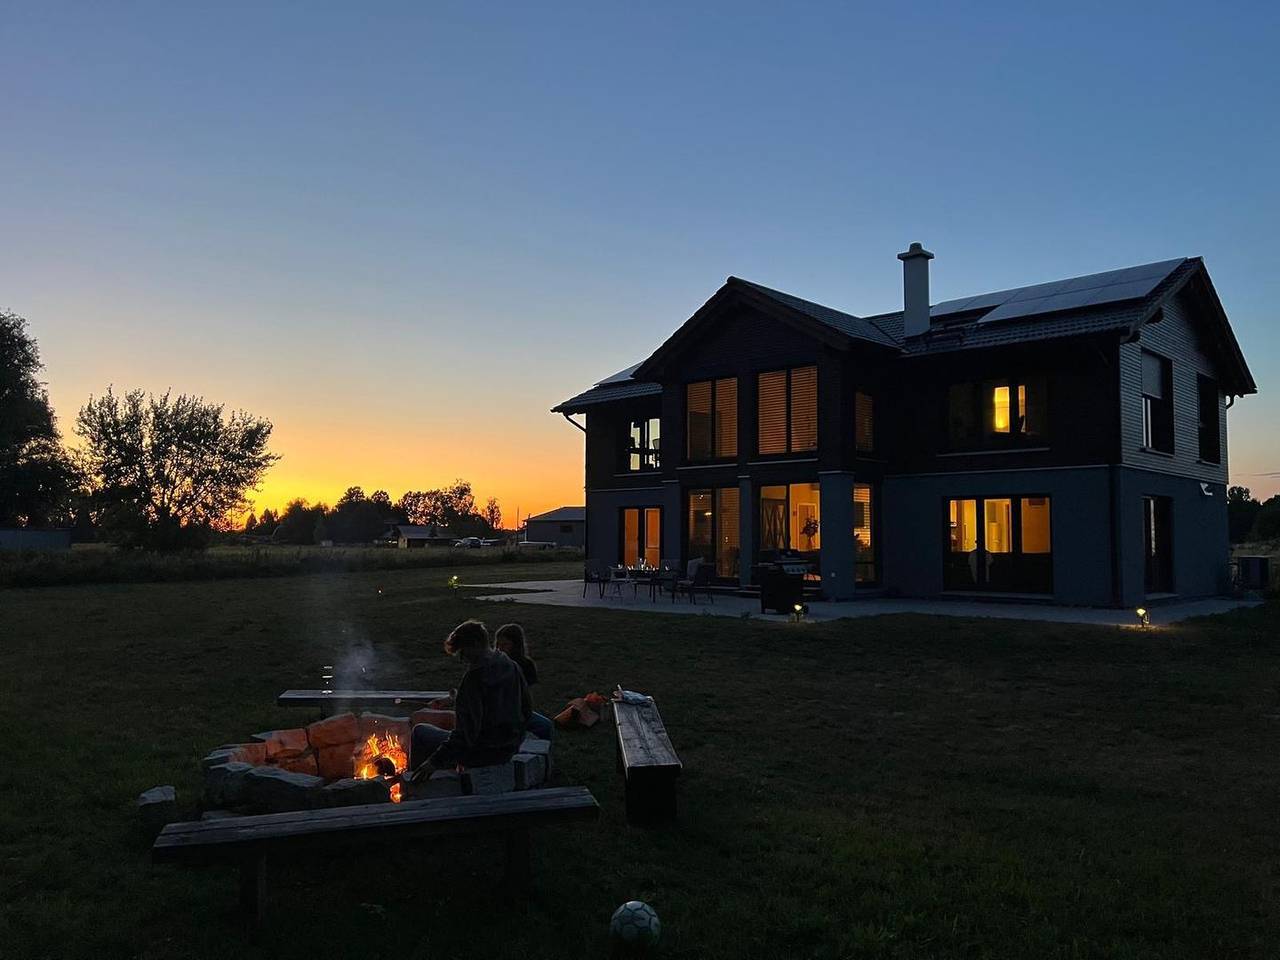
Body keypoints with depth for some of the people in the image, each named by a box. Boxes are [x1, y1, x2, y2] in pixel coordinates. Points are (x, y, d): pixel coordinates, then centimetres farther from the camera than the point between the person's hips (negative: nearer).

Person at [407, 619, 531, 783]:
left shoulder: (474, 677, -23)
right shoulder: (511, 667, 0)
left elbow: (467, 731, -25)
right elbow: (527, 710, 10)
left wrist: (435, 761, -20)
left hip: (481, 753, -8)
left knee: (420, 732, 10)